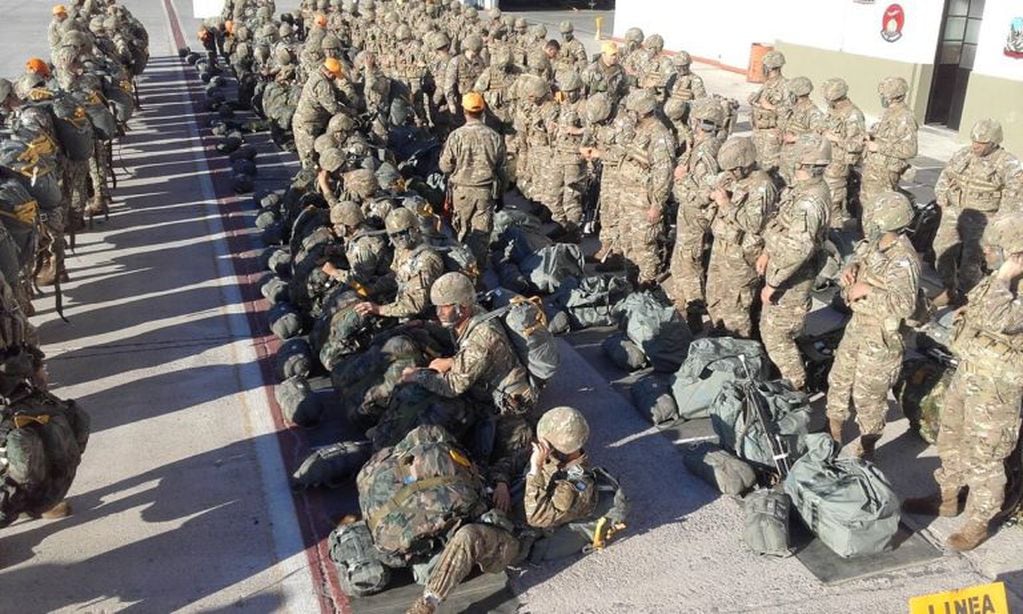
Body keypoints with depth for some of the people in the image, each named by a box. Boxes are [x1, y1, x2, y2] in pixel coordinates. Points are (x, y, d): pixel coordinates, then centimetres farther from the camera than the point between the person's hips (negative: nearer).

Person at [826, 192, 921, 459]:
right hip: (857, 326, 9)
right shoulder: (874, 245, 0)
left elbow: (905, 304, -36)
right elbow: (859, 260, 20)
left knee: (868, 396, 6)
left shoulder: (903, 259, -26)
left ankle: (866, 450, 27)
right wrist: (850, 269, -3)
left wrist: (868, 290, -29)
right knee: (838, 380, 21)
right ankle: (833, 434, 41)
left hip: (882, 337, -9)